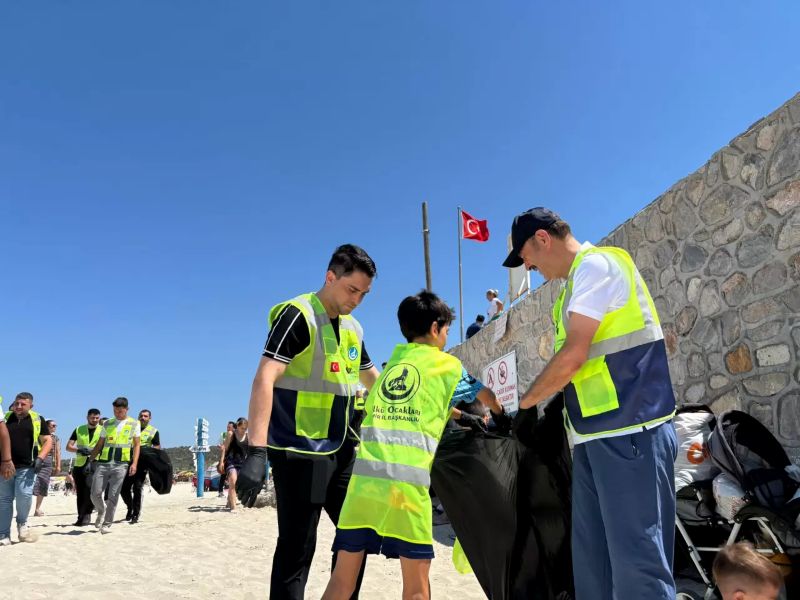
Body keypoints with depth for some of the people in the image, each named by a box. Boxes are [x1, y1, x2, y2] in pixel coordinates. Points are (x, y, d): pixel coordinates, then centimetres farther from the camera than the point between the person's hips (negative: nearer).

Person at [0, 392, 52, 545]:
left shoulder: (37, 420, 6)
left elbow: (47, 441, 6)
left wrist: (40, 458, -9)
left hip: (26, 467, -2)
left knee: (24, 495, -14)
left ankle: (22, 523, 13)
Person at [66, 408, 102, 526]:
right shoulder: (79, 430, 12)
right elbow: (68, 447, 9)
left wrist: (92, 451, -17)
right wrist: (78, 449, -12)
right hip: (79, 464, 3)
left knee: (90, 487, -21)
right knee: (80, 492, 6)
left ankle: (87, 514, -8)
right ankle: (81, 517, 19)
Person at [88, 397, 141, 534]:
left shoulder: (134, 424, 6)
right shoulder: (107, 423, 13)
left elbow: (136, 445, 4)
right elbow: (99, 445, 16)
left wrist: (134, 463, -6)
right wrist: (90, 460, 9)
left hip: (120, 465, -3)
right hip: (103, 463, 3)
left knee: (113, 496, -3)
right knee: (95, 494, -1)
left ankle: (107, 524, 9)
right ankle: (101, 512, 28)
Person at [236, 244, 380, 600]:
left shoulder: (353, 329, 11)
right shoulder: (297, 315, -12)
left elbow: (376, 383, 24)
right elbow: (264, 380, -22)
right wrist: (257, 452, -30)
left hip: (341, 450, 8)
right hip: (300, 451, -8)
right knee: (297, 547, -2)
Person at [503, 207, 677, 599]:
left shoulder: (596, 264, -9)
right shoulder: (578, 279, 20)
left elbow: (574, 354, -17)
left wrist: (526, 403, -5)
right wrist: (544, 404, 16)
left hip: (627, 430, -10)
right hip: (597, 433, 10)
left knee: (636, 559, -6)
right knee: (591, 558, 12)